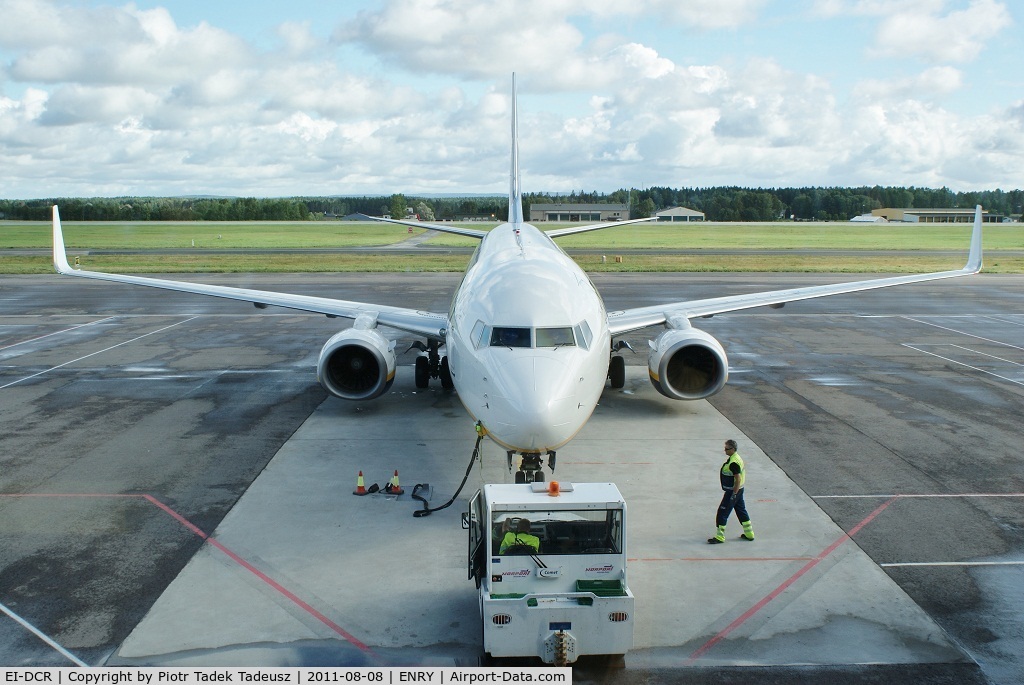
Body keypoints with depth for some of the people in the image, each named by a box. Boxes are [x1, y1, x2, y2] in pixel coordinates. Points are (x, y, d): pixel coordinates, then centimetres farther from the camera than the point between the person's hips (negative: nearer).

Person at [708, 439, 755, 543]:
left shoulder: (733, 462, -24)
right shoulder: (736, 458, 9)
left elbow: (738, 479, -26)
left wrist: (733, 495, -24)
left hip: (733, 491, -10)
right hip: (738, 490, 10)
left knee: (722, 513, -3)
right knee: (741, 511, 18)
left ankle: (719, 537, 3)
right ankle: (749, 534, 27)